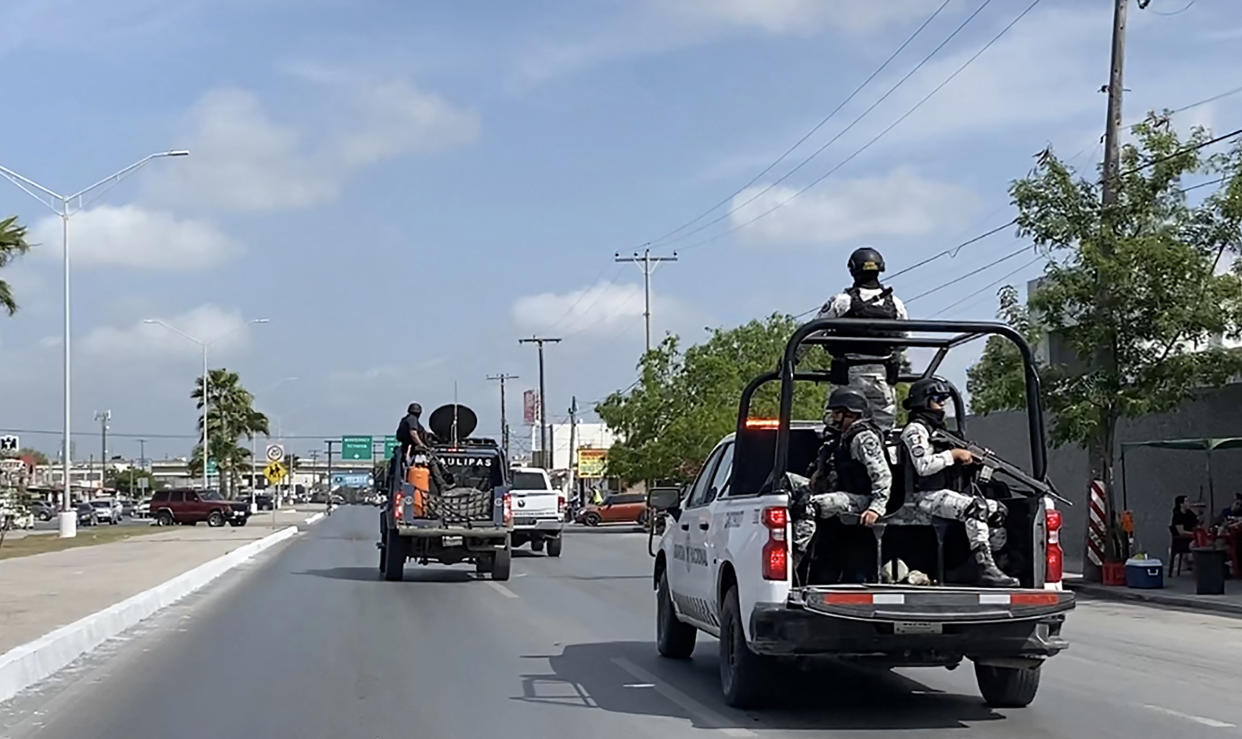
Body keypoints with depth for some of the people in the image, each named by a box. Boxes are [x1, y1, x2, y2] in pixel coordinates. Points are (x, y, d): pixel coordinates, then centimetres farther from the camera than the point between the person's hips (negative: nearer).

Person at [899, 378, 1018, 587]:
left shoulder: (937, 429, 26)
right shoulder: (915, 429, -6)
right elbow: (923, 466, -19)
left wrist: (967, 457, 11)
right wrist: (954, 454, -13)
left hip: (944, 493, 10)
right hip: (926, 496, -10)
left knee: (997, 509, 2)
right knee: (975, 507, -32)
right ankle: (986, 570, -38)